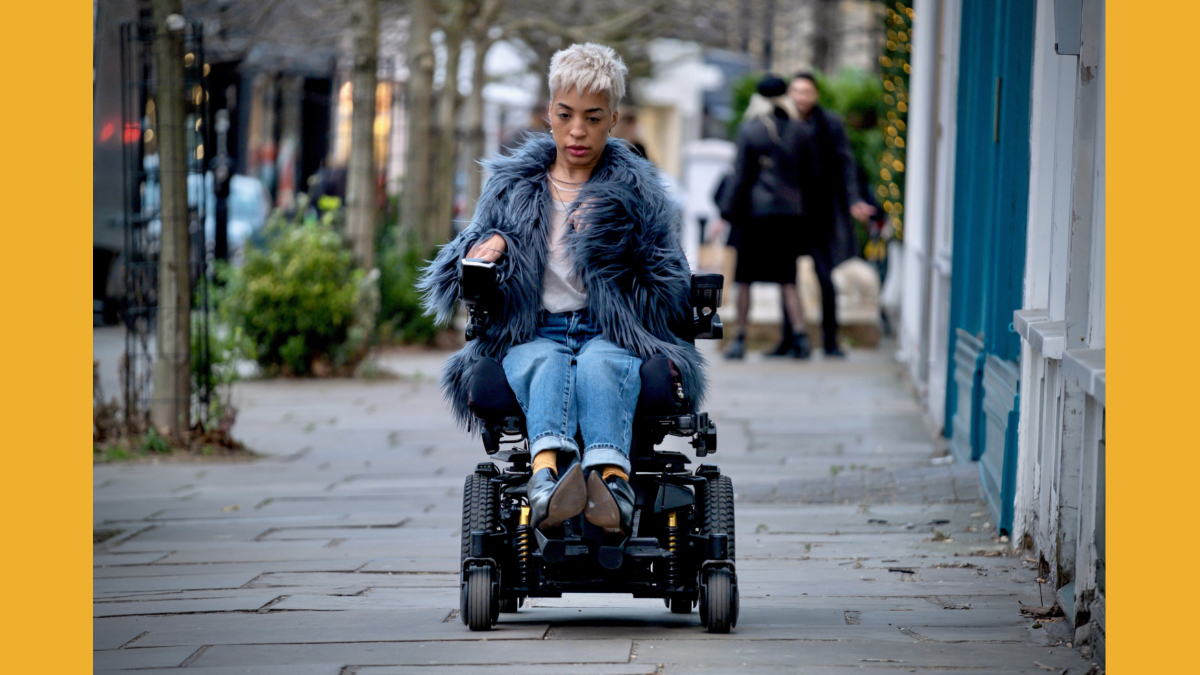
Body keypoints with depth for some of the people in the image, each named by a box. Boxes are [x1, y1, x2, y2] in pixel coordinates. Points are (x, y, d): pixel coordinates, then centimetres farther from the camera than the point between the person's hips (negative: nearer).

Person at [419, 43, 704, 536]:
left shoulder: (637, 190, 17)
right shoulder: (513, 185, 20)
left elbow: (672, 293, 14)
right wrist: (491, 245, -3)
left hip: (612, 334, -1)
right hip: (532, 334, 1)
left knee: (599, 363, -38)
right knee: (545, 363, -37)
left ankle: (611, 480, -67)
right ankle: (548, 471, -68)